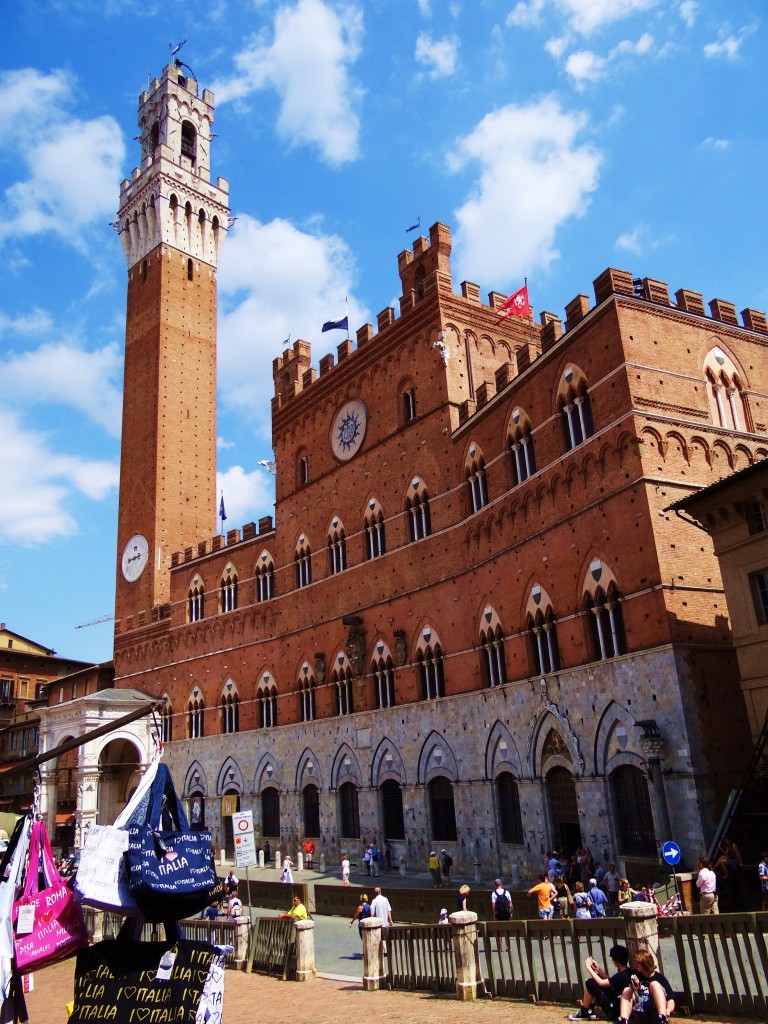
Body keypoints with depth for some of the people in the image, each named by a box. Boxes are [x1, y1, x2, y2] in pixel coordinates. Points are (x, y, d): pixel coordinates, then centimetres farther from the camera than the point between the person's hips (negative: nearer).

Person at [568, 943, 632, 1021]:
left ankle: (584, 1012, 6)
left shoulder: (622, 976, -27)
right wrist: (598, 969, 6)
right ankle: (590, 1010, 14)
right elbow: (610, 980, 15)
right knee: (598, 978, 12)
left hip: (614, 1011, -10)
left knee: (590, 983, -14)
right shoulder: (626, 972, 2)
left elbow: (601, 982, -20)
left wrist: (588, 967, -10)